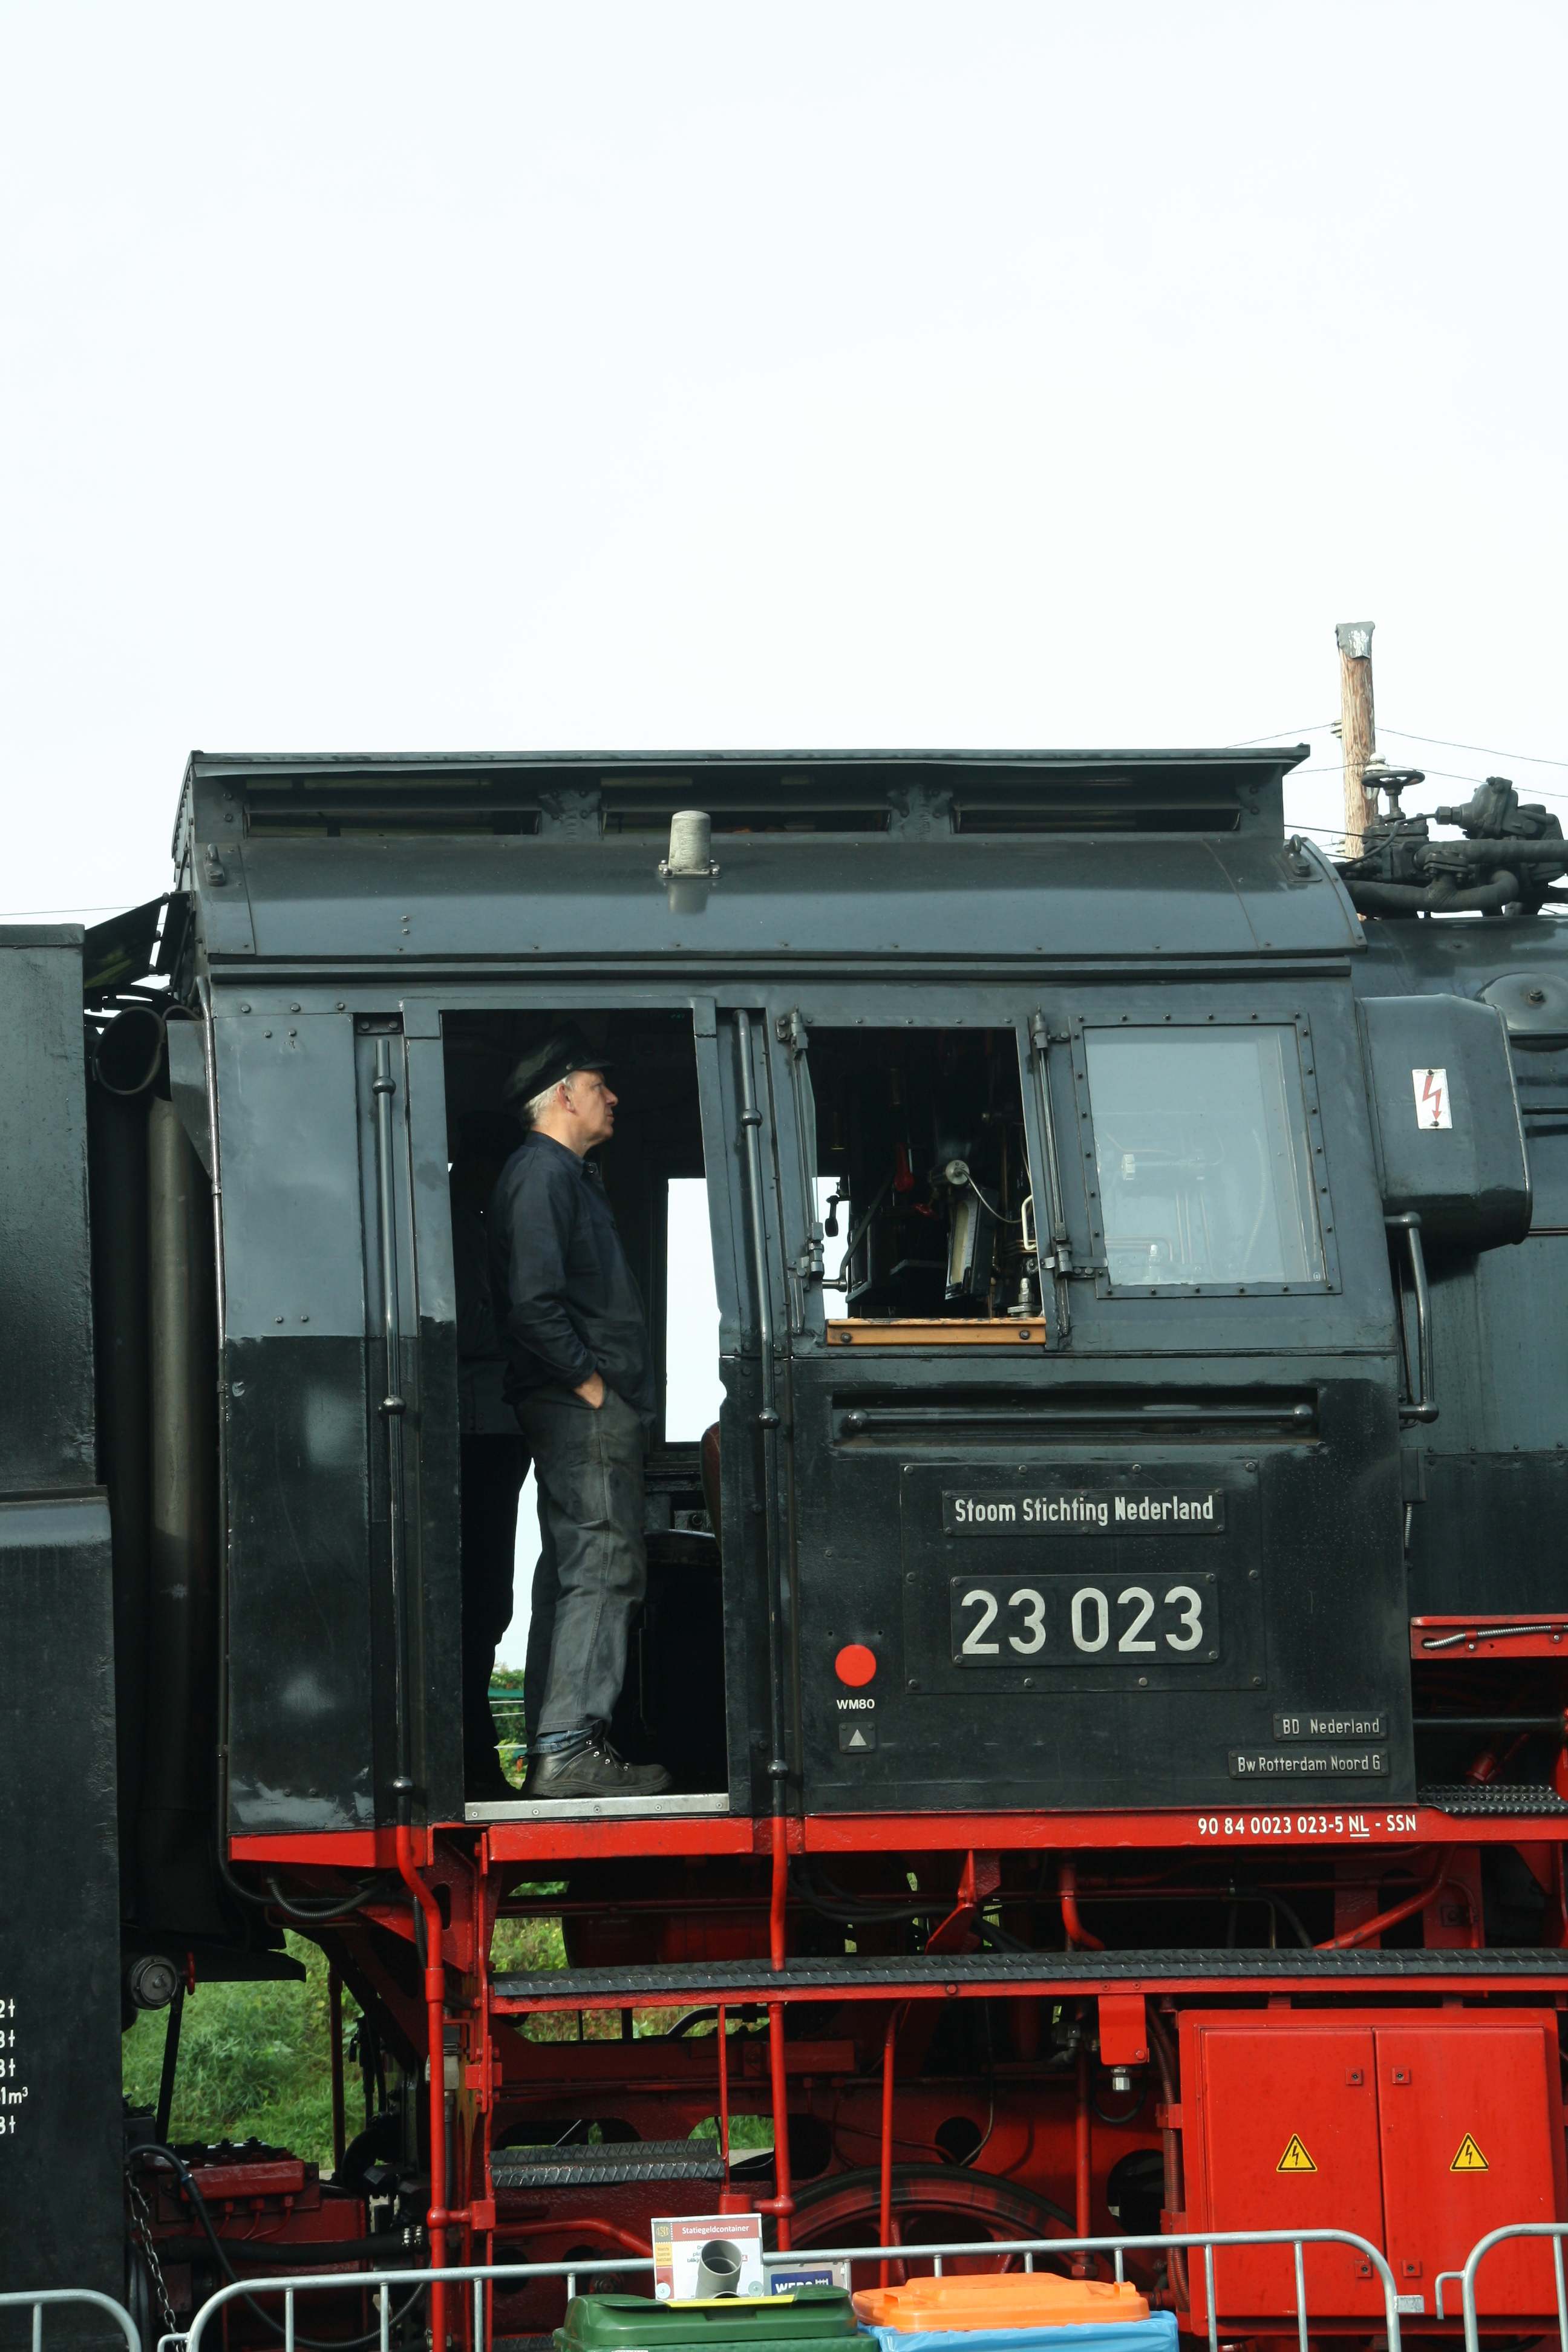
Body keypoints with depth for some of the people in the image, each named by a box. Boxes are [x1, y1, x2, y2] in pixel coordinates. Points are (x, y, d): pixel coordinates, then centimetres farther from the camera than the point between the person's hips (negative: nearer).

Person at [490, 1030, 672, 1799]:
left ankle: (556, 1747, 15)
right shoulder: (543, 1173, -11)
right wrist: (590, 1384, -17)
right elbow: (533, 1302, -21)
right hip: (583, 1409, -11)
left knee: (575, 1570, 12)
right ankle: (568, 1751, -15)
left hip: (588, 1409, 11)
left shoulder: (563, 1174, 22)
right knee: (601, 1568, -12)